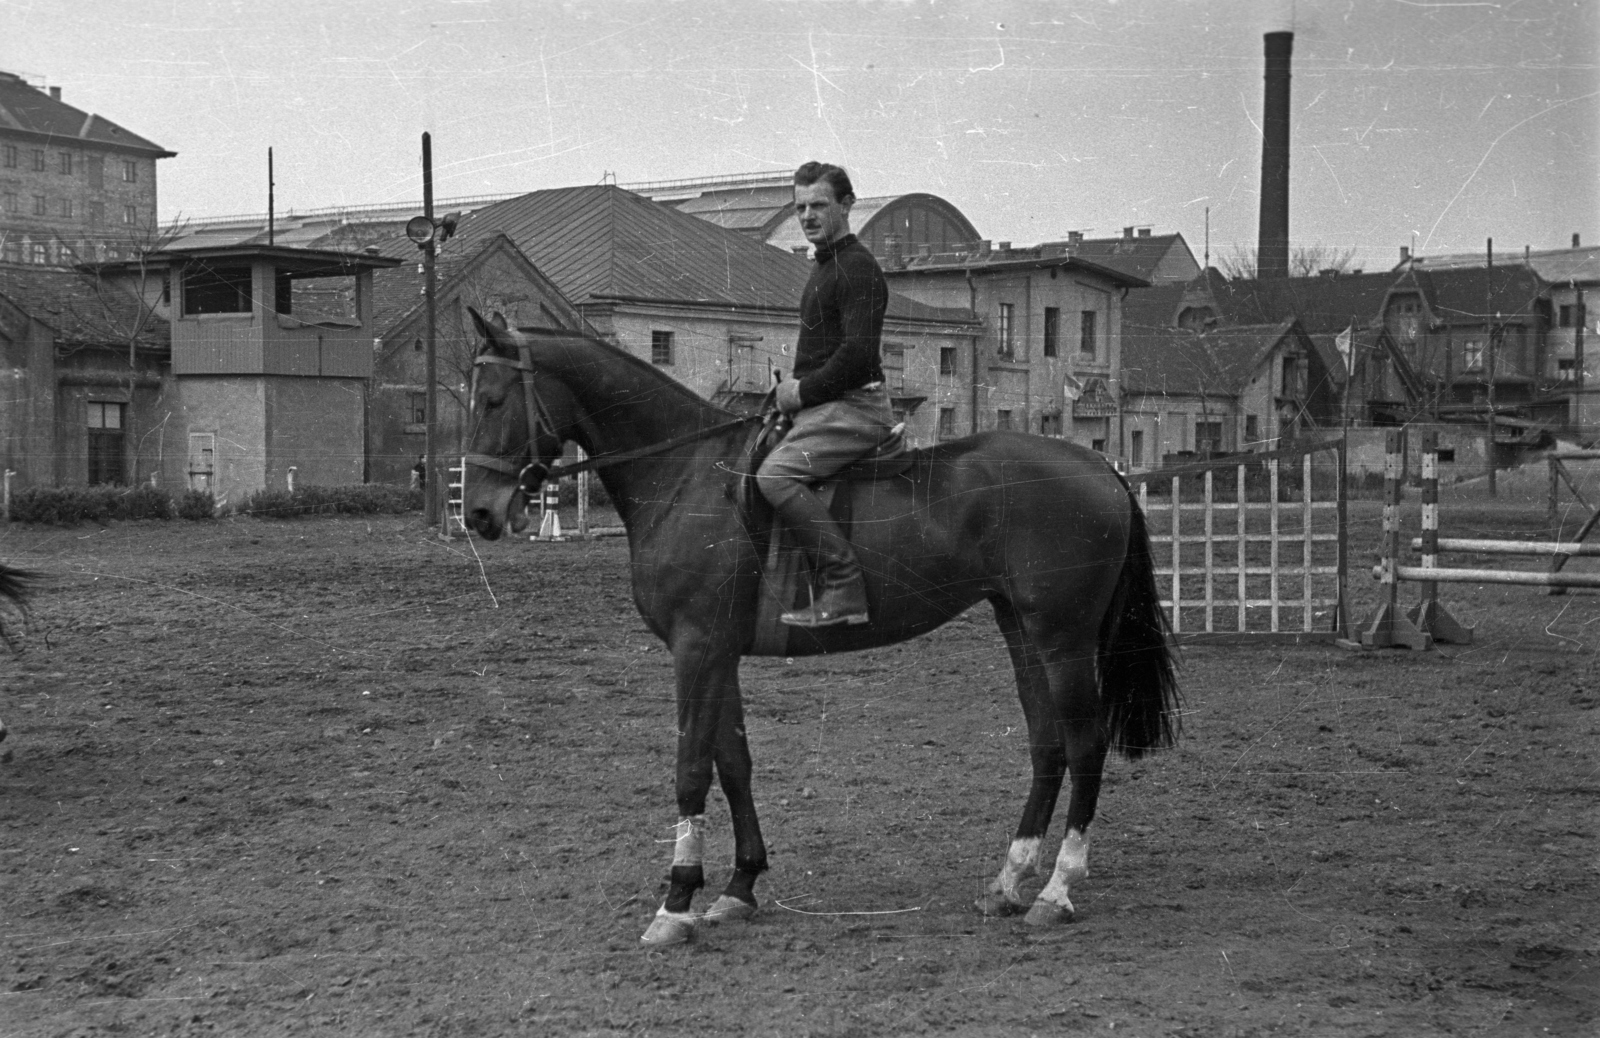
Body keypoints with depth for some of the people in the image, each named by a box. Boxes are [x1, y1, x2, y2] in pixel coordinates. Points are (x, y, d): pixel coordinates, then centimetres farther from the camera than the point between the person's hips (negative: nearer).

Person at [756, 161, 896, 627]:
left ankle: (844, 589, -30)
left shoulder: (857, 269, -12)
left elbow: (859, 354, -22)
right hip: (830, 405, 11)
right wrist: (796, 384, 13)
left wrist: (804, 392, -14)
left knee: (775, 474, -28)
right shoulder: (825, 267, 22)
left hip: (853, 406, -11)